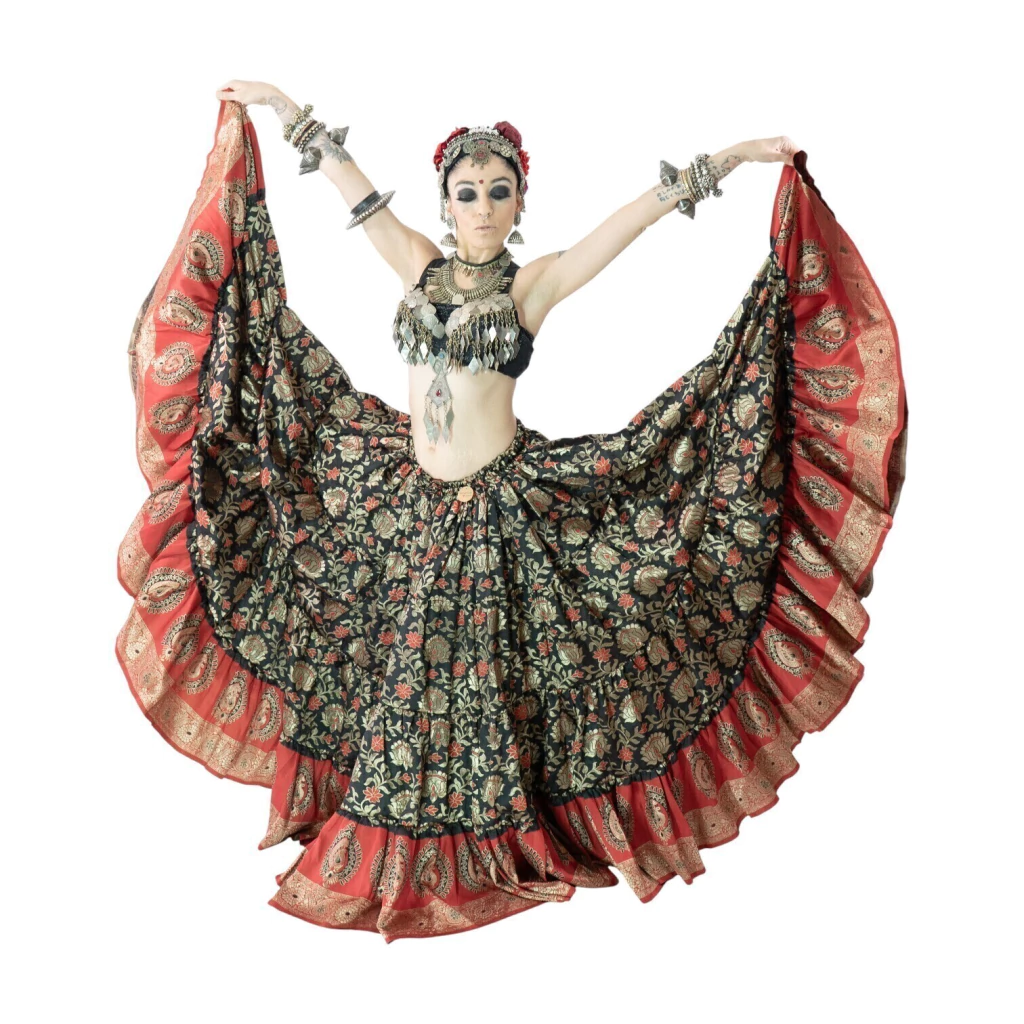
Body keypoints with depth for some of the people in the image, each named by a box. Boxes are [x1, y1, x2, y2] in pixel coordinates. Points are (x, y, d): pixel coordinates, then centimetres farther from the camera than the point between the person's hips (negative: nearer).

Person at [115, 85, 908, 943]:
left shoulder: (535, 284, -3)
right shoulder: (421, 265, 5)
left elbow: (639, 213, -8)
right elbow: (348, 178, 12)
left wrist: (734, 157, -10)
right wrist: (280, 105, 19)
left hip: (501, 508, -3)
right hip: (406, 499, 4)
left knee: (492, 673, 6)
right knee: (403, 673, 12)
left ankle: (499, 844, 26)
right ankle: (404, 853, 32)